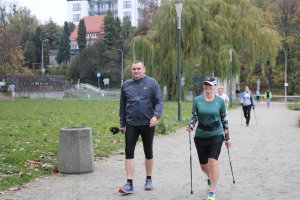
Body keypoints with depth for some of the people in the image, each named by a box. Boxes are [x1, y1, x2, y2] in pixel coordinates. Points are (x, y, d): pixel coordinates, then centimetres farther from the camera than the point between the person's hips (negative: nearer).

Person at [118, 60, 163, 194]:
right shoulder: (126, 85, 6)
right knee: (129, 152, -5)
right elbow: (122, 106, 12)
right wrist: (122, 124, 12)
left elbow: (159, 102, -5)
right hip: (131, 124, 2)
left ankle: (148, 180, 27)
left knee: (148, 152, 12)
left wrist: (156, 115, -22)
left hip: (148, 124, -2)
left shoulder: (152, 83, -2)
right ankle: (129, 184, -2)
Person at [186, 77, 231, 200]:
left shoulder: (220, 101, -2)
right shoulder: (197, 100, 0)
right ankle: (210, 178, 47)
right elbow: (194, 116, 2)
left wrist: (227, 138, 8)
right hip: (200, 136, 2)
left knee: (212, 162, -16)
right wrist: (190, 126, -21)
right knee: (203, 165, 12)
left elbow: (224, 120, 5)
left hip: (216, 135, -2)